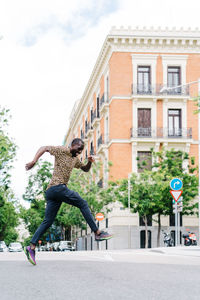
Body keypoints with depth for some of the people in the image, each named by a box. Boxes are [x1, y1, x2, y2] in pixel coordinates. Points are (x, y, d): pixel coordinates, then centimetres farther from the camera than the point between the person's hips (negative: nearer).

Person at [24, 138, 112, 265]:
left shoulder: (75, 159, 24)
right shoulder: (62, 150, -1)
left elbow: (85, 169, 35)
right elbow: (44, 148, -4)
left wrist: (90, 162, 12)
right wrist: (34, 161, -18)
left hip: (51, 192, 9)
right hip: (57, 187, -9)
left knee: (47, 221, 4)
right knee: (83, 204, -3)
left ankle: (31, 247, -2)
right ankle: (97, 233, -2)